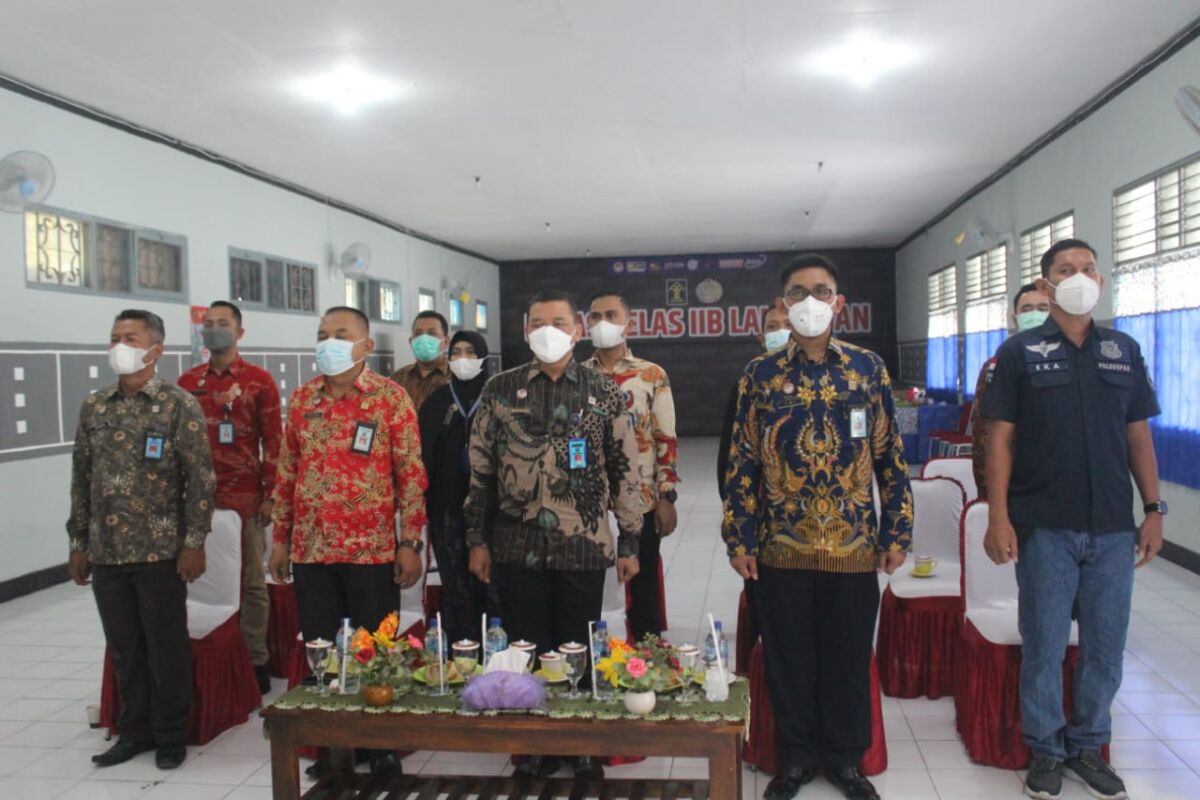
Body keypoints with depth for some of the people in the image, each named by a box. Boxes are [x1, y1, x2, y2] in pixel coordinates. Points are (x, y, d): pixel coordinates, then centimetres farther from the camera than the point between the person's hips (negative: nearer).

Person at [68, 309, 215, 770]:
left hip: (161, 551, -4)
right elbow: (81, 479, 12)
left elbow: (201, 479, -8)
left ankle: (170, 734, 21)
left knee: (166, 646, 6)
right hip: (105, 553, 5)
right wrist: (78, 542, 11)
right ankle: (135, 729, 29)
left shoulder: (179, 406, -6)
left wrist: (194, 542, -13)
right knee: (123, 646, 14)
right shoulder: (93, 408, 8)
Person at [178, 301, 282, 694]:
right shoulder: (187, 382, 9)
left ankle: (255, 661, 15)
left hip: (245, 498, -3)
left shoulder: (259, 380, 0)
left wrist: (270, 495, -6)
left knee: (251, 580, 6)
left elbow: (273, 441, -2)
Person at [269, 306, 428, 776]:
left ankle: (382, 744, 22)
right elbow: (287, 471, 12)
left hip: (372, 549, -4)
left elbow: (411, 474, -6)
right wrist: (280, 538, 10)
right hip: (311, 549, 4)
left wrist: (410, 544, -10)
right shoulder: (302, 398, 8)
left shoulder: (391, 397, -4)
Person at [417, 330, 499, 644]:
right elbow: (424, 454, 7)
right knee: (456, 589, 5)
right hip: (448, 508, 2)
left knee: (492, 586, -1)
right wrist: (421, 501, -2)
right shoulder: (437, 401, 10)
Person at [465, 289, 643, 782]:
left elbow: (625, 471, 3)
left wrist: (629, 543, 1)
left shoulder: (603, 392, 2)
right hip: (517, 546, 1)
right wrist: (477, 540, 3)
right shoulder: (500, 390, 3)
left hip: (583, 546, -1)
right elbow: (480, 469, 6)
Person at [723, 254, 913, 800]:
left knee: (849, 657, 11)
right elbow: (742, 462, 1)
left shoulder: (868, 368, 2)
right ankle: (796, 756, 29)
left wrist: (897, 531, 0)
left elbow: (890, 455, 4)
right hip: (780, 547, 0)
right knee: (788, 658, 11)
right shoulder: (760, 375, 1)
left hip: (854, 544, 0)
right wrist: (739, 538, -3)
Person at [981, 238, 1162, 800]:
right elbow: (1001, 438, -4)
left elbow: (1139, 436, 11)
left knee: (1105, 645, 11)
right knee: (1044, 644, 6)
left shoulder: (1124, 351, 8)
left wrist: (1153, 510, 6)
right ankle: (1045, 749, 23)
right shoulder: (1020, 352, -1)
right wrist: (998, 517, -10)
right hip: (1045, 527, -3)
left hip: (1113, 527, 3)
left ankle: (1088, 744, 29)